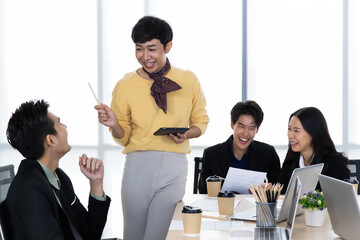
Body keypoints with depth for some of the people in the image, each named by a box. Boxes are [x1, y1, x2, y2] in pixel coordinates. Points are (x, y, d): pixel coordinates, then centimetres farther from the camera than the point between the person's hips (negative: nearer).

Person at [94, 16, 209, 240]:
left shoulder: (188, 80, 4)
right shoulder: (125, 86, 3)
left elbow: (200, 121, 14)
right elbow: (123, 137, 9)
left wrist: (186, 135, -7)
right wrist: (114, 125, -13)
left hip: (174, 165, 0)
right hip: (138, 165, 1)